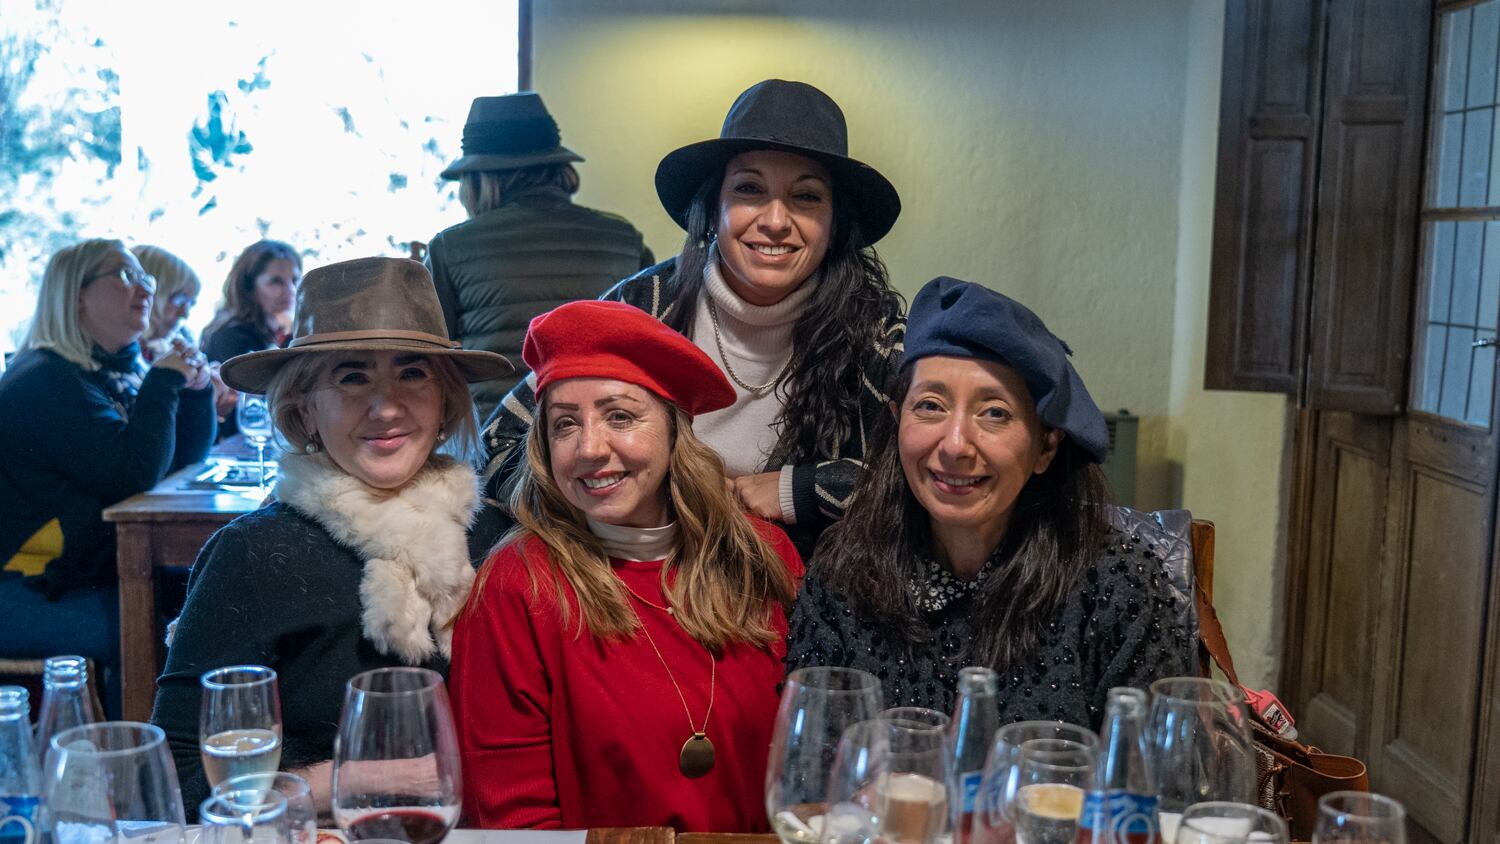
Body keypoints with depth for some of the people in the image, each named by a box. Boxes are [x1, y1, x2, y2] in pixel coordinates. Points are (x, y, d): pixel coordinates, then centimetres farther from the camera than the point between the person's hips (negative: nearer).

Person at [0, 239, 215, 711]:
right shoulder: (48, 383, -16)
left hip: (87, 572, 10)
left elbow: (185, 457, 15)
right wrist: (164, 382, -17)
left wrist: (195, 388, 0)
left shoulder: (119, 371, 13)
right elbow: (133, 475, -26)